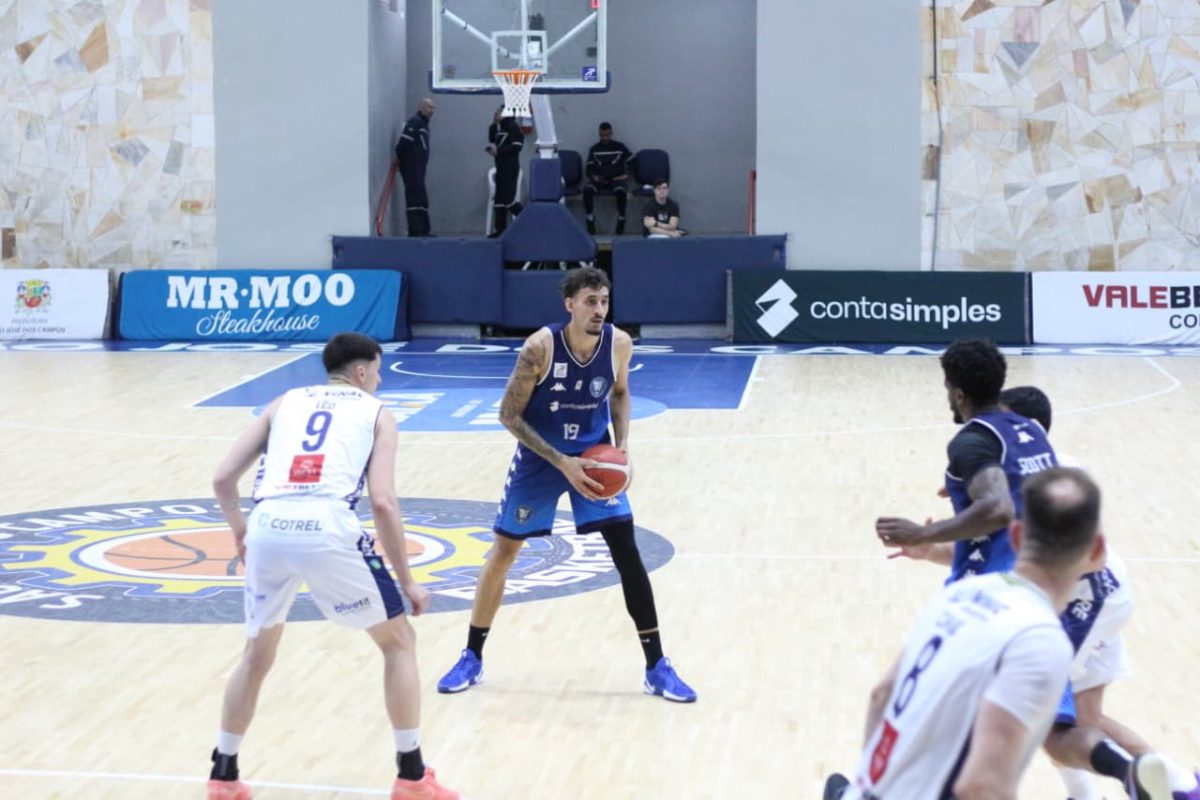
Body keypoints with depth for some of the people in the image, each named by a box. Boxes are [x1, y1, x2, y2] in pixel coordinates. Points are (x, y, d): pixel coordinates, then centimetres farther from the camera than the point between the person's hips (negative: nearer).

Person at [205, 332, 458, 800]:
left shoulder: (285, 402, 28)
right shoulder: (375, 412, 20)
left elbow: (223, 478, 20)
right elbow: (382, 502, 6)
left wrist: (239, 531, 40)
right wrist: (407, 581, 14)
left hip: (268, 527, 3)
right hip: (327, 529, -3)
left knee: (257, 653, 27)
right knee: (399, 641, 16)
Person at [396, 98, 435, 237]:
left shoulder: (423, 123, 19)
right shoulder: (414, 122, -12)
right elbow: (404, 142, -19)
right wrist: (399, 157, -11)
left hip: (418, 168, 10)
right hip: (412, 167, -10)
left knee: (421, 198, 12)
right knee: (416, 197, -13)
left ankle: (422, 230, 17)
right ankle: (416, 230, -16)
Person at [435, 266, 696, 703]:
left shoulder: (619, 344, -15)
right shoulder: (540, 347, -26)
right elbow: (509, 414, -18)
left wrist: (622, 447, -8)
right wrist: (562, 462, -23)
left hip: (594, 456, 2)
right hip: (539, 457, -2)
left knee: (628, 555, -6)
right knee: (502, 553, 4)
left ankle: (657, 667, 3)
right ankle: (471, 659, 20)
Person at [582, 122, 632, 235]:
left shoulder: (620, 147, 9)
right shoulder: (594, 149, 13)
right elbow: (588, 167, 12)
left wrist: (627, 174, -3)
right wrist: (593, 176, -9)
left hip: (616, 179, -2)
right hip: (599, 179, 2)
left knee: (621, 191, -37)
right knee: (587, 190, -32)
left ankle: (621, 220, -17)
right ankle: (590, 220, -20)